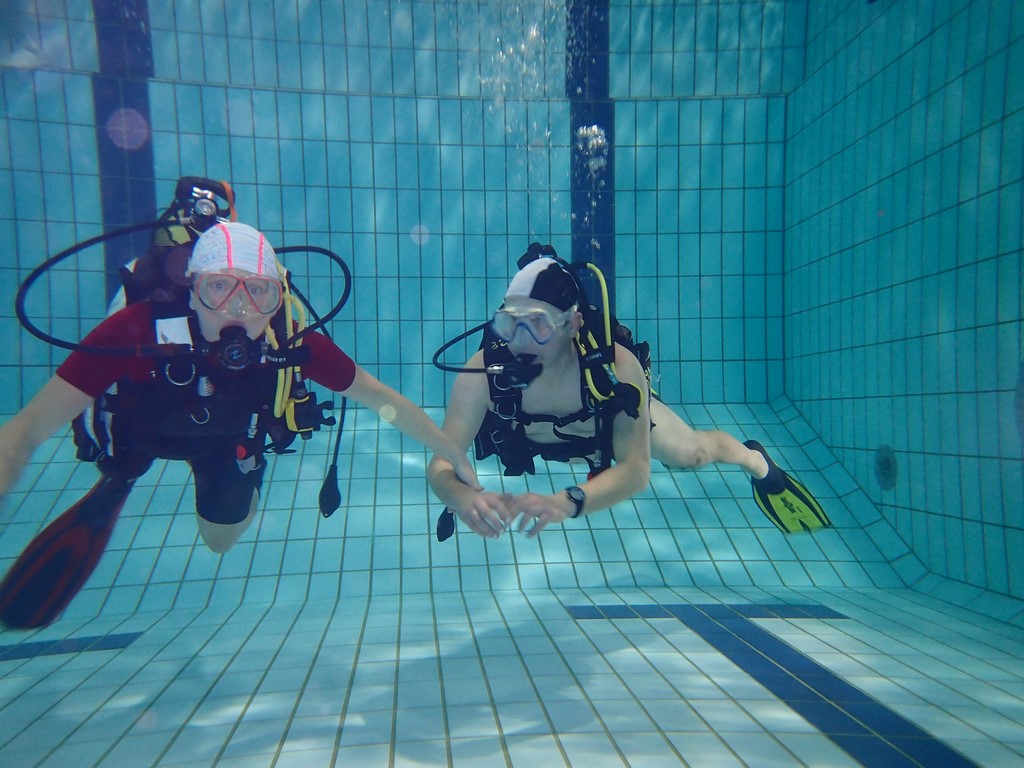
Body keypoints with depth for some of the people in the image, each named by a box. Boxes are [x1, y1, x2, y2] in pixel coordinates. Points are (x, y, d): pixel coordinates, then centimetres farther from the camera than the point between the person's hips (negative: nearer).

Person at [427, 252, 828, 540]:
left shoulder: (618, 367, -46)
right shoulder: (483, 373, -44)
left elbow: (636, 469, -48)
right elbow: (442, 462, -44)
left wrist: (565, 503, -67)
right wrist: (465, 497, -68)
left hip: (622, 416, -1)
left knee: (694, 453, 20)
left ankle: (757, 462, 56)